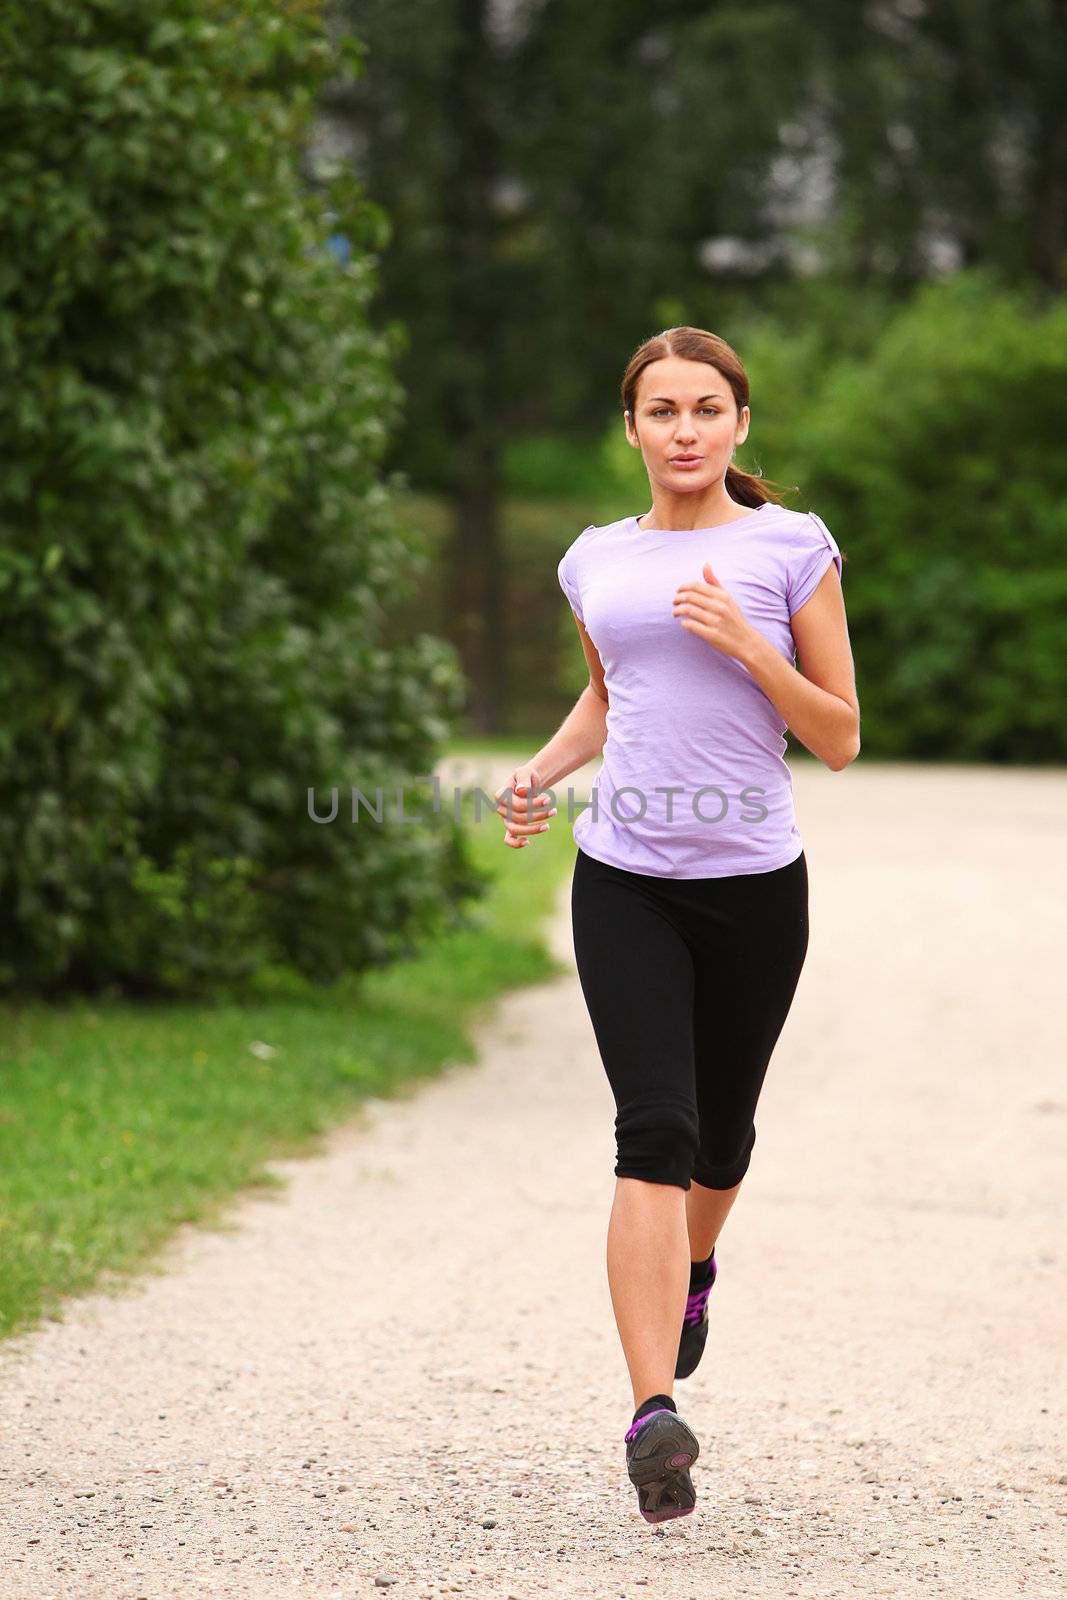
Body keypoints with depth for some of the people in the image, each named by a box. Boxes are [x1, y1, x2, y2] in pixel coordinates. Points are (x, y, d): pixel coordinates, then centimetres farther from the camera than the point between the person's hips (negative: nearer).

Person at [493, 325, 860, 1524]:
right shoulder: (597, 561, 8)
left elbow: (839, 738, -1)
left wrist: (745, 642, -14)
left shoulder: (791, 548, -1)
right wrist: (543, 772, 9)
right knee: (654, 1130, -15)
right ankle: (654, 1413, -23)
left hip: (753, 884, 0)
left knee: (720, 1128, 16)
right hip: (625, 882, 1)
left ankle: (694, 1267, 51)